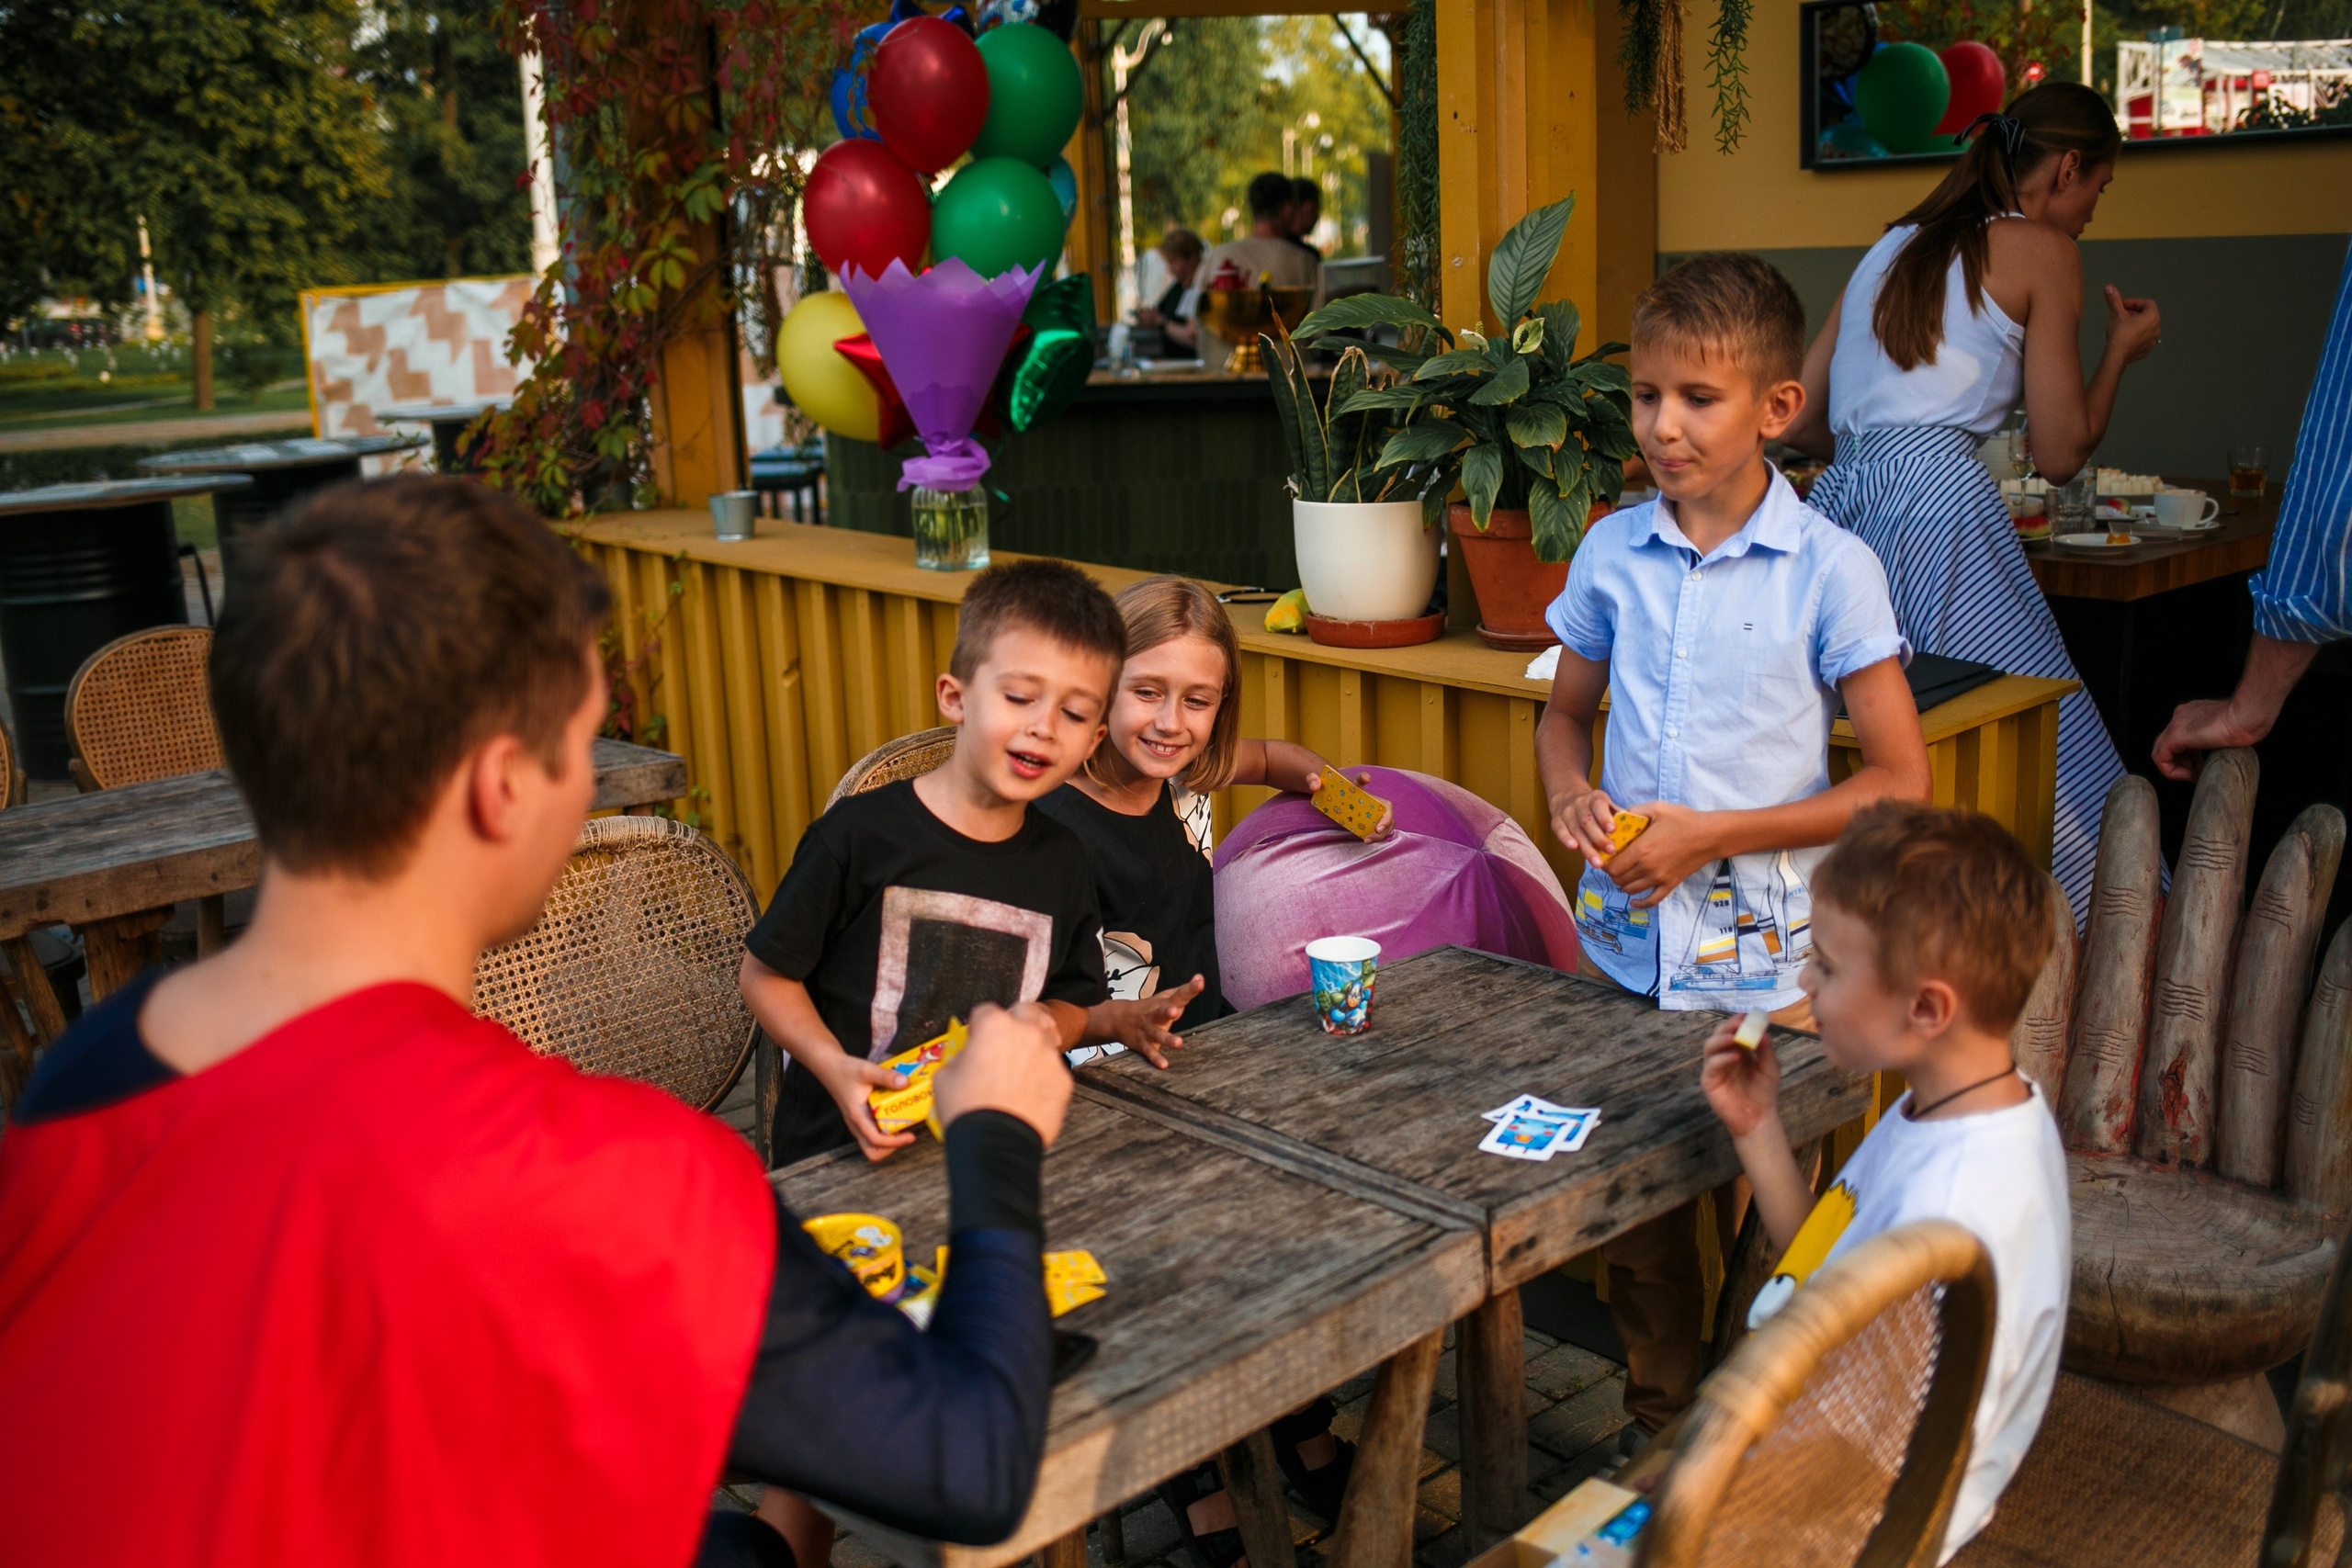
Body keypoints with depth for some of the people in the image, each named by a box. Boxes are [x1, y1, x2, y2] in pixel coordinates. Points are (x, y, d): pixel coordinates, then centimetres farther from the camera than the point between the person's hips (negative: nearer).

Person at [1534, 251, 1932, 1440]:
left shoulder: (1831, 570, -9)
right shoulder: (1609, 553, 2)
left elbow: (1899, 784, -8)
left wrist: (1712, 833, -15)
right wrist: (1570, 792, -6)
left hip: (1761, 963, -4)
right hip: (1622, 944, 4)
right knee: (1633, 1218, 16)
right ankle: (1655, 1437, 35)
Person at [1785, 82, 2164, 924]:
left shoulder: (1893, 244, 24)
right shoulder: (2043, 250, 6)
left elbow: (1800, 424, 23)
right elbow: (2060, 454, 4)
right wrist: (2121, 349, 19)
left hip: (1841, 500, 7)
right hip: (1938, 499, -7)